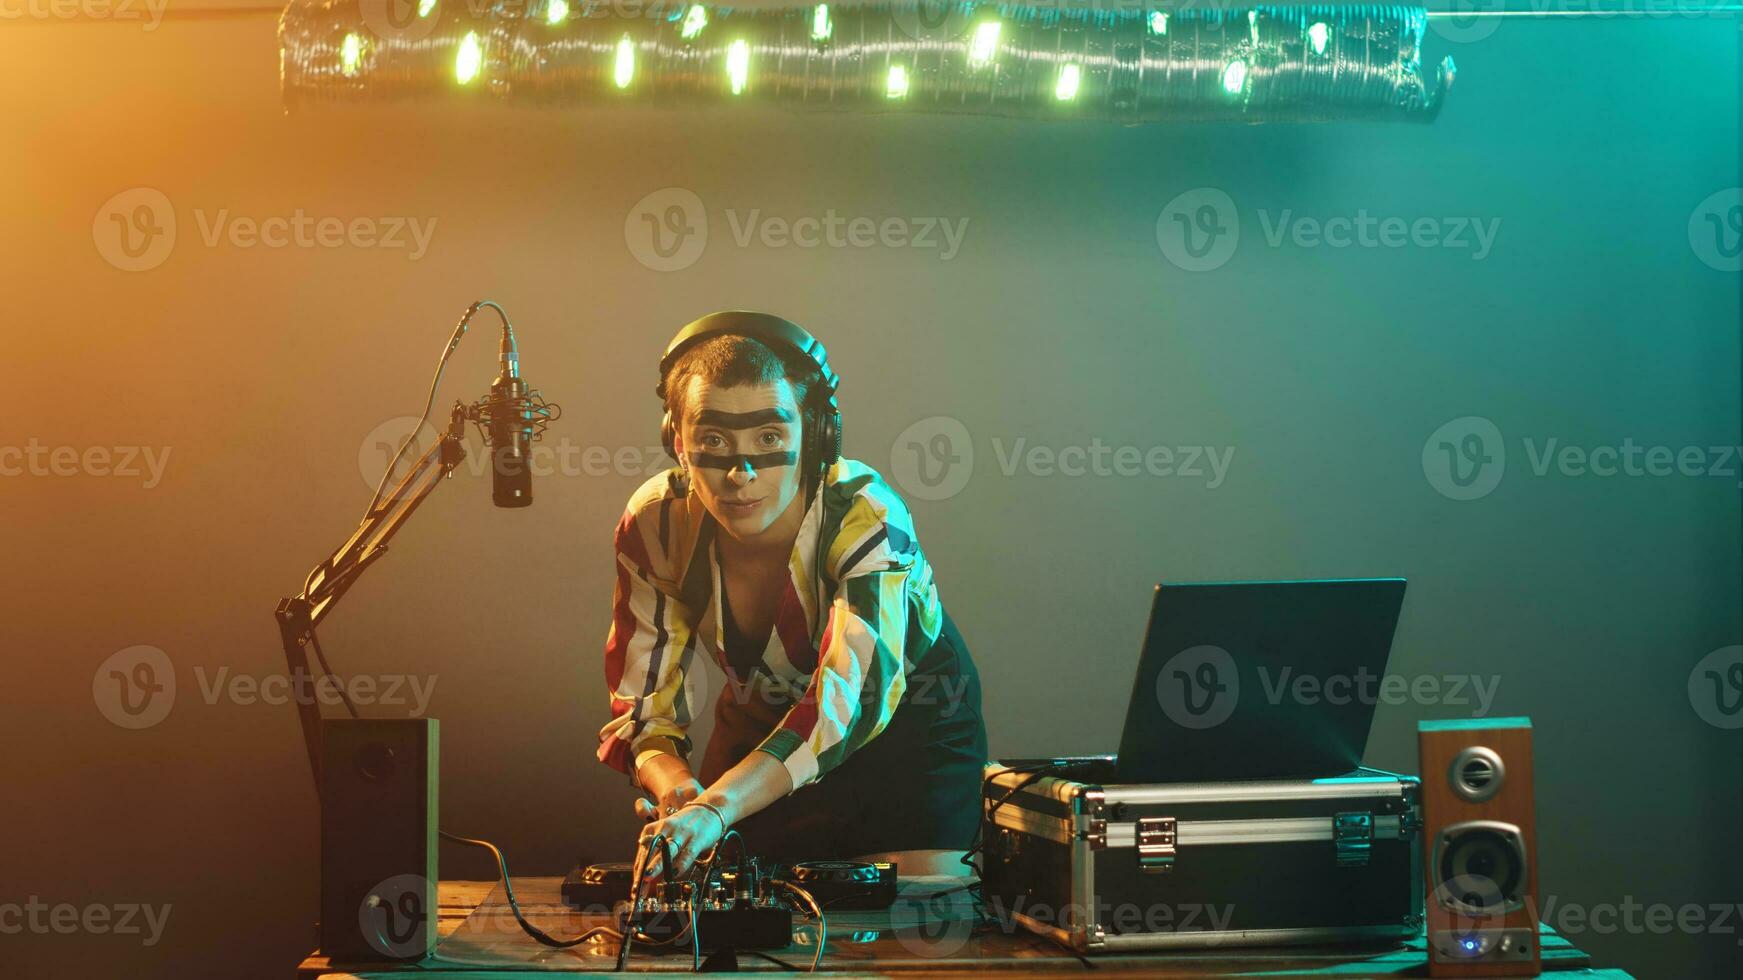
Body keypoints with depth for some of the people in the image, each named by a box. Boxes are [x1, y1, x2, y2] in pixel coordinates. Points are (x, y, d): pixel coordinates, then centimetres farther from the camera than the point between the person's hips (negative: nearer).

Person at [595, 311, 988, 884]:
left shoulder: (865, 519, -34)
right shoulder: (654, 528, -22)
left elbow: (850, 697, -47)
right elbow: (643, 704, -17)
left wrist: (718, 808, -61)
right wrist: (674, 786, -41)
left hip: (906, 711, -3)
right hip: (761, 721, 3)